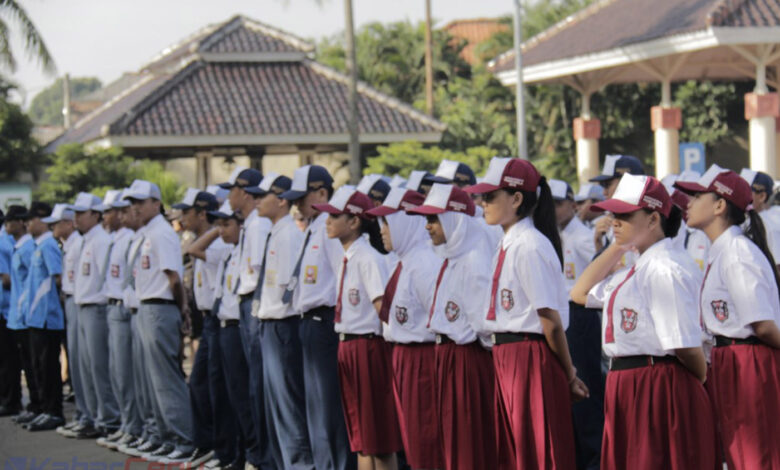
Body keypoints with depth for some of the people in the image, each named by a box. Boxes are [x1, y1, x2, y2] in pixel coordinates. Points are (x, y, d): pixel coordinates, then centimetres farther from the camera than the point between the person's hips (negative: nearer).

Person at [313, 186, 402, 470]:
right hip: (348, 347, 9)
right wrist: (346, 348, 12)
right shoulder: (346, 258, 12)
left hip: (368, 347, -9)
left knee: (380, 435, -3)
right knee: (359, 433, 13)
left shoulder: (368, 258, -14)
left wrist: (389, 346, -16)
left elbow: (383, 308, -18)